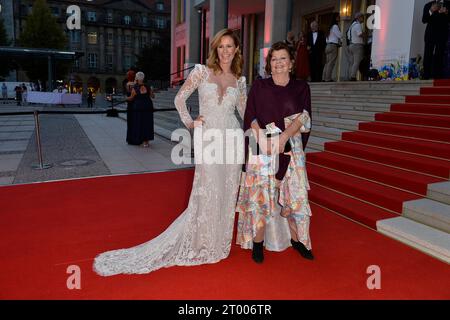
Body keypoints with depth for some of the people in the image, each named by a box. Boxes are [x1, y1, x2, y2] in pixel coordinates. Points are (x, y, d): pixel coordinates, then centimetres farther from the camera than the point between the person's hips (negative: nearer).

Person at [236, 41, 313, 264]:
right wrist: (264, 141, -13)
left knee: (295, 193, 4)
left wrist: (283, 137, -16)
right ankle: (258, 241, 12)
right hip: (261, 148, -1)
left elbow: (302, 117, -2)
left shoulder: (301, 88, 8)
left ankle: (296, 238, 23)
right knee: (261, 193, 0)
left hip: (291, 148, 1)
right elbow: (251, 117, -1)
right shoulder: (259, 87, 6)